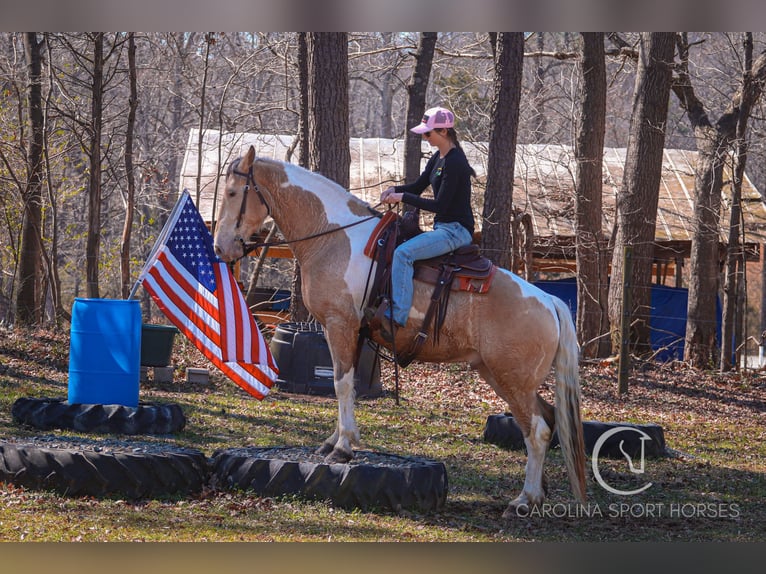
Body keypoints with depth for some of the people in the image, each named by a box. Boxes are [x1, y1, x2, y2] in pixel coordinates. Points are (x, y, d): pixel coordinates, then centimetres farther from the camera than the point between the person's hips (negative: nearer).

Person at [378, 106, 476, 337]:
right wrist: (395, 190, 0)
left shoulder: (454, 162, -19)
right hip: (442, 228, 11)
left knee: (403, 253, -27)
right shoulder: (438, 158, 11)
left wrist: (403, 197, -18)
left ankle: (397, 316, -30)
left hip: (457, 230, -11)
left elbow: (439, 205, -22)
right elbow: (419, 186, 20)